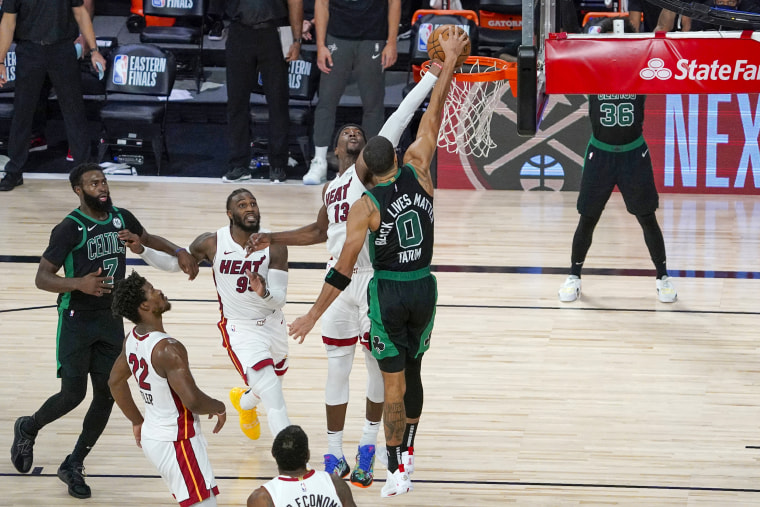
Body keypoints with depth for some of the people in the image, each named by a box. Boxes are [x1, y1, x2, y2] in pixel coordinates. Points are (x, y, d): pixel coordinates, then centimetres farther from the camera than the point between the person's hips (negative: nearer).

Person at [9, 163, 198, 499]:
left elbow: (146, 238, 24)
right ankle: (28, 429, 23)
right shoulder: (70, 229, -17)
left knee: (106, 395, 3)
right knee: (73, 394, -8)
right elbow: (42, 278, -18)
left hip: (111, 320, 6)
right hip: (77, 320, -6)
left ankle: (74, 466, 18)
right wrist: (79, 283, -34)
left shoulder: (121, 218, 2)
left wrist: (177, 251, 7)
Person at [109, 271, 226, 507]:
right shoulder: (167, 349, -26)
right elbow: (192, 400, -29)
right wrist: (218, 407, -8)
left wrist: (137, 422, 25)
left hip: (152, 434, 10)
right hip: (177, 442, -10)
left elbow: (115, 381, 17)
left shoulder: (132, 339, 2)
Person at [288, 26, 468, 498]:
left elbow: (343, 271, -16)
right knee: (412, 370, 22)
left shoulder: (365, 207, -16)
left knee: (394, 382, 2)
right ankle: (407, 450, 35)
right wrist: (450, 63, 9)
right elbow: (432, 118, 1)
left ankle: (396, 470, 3)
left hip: (388, 294, -4)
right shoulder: (418, 174, -8)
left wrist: (313, 315, -10)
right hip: (425, 288, 4)